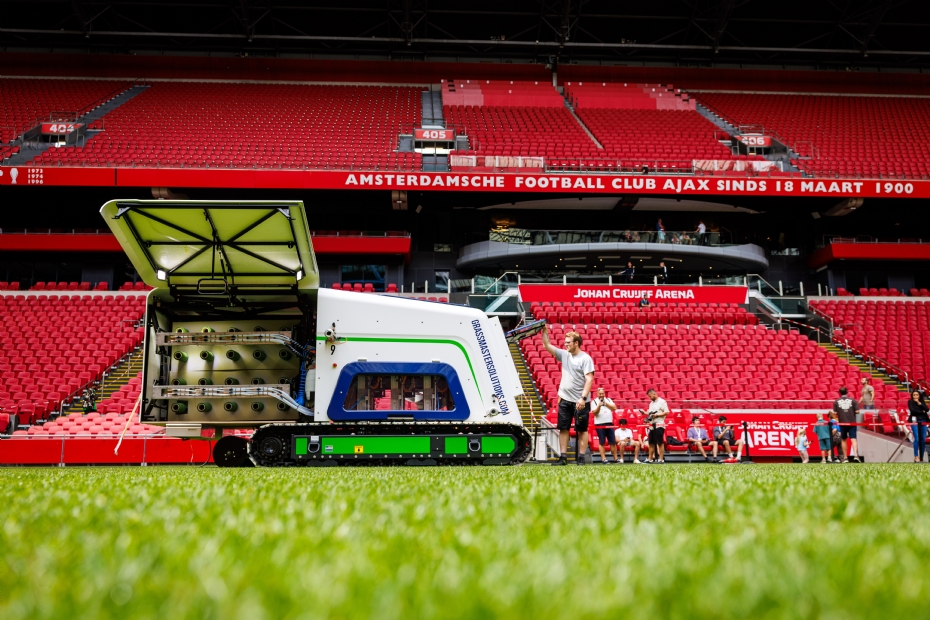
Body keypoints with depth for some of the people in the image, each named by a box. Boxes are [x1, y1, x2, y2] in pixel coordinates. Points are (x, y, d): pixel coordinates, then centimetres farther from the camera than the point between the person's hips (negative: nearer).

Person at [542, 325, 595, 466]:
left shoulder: (586, 358, -9)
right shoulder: (564, 355, 8)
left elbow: (589, 379, -15)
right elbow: (547, 346, 10)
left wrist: (583, 398, -22)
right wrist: (544, 331, -3)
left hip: (580, 401, -6)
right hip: (565, 399, 6)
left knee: (582, 430, 1)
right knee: (563, 429, 5)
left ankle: (581, 458, 4)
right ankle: (563, 457, 9)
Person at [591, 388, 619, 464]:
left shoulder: (608, 400, 13)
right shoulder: (594, 402, 2)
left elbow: (614, 408, 0)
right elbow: (594, 413, -7)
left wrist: (606, 403, -10)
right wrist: (599, 405, -20)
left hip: (609, 424, 3)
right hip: (599, 424, -3)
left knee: (613, 442, 3)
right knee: (602, 442, -4)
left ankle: (615, 458, 7)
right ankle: (603, 459, -3)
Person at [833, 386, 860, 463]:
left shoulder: (836, 401, 1)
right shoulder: (852, 400, 1)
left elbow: (835, 413, -2)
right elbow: (857, 411, -3)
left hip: (842, 423, 1)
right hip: (852, 422, -1)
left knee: (843, 440, 13)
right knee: (853, 439, -4)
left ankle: (845, 458, 13)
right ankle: (856, 455, -22)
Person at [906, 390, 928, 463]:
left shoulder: (922, 402, 13)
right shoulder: (910, 402, 4)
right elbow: (912, 410, -10)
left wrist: (919, 403, -7)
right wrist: (922, 412, -3)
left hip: (923, 422, 4)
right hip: (915, 421, -4)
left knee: (923, 440, 1)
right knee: (917, 439, -13)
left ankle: (921, 457, 6)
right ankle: (916, 457, -11)